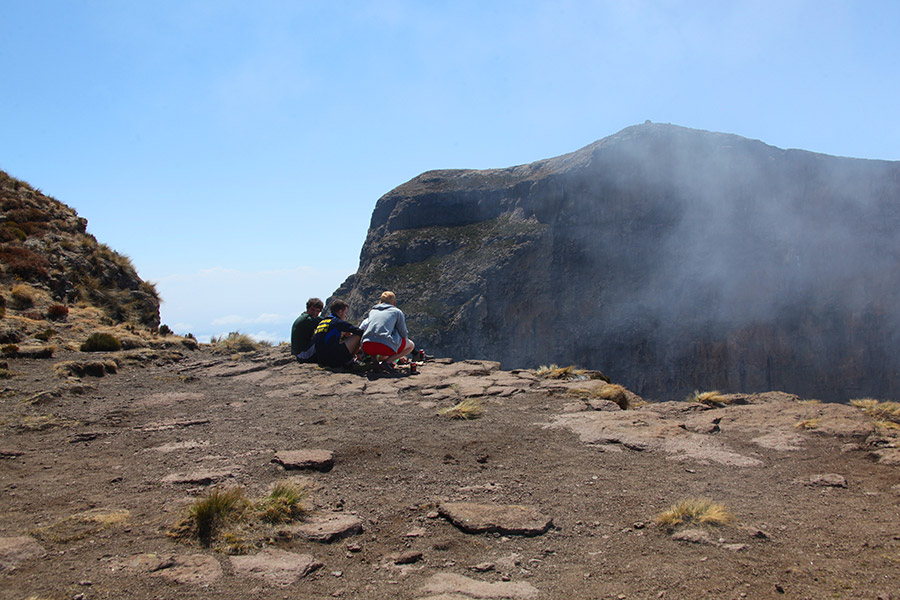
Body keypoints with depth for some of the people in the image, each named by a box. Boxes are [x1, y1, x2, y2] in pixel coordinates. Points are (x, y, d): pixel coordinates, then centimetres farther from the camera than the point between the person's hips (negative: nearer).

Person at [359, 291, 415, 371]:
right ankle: (388, 361, -4)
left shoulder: (372, 311, 26)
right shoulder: (397, 311, 14)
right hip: (384, 346, -5)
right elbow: (403, 333, 12)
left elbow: (361, 329, 26)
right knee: (411, 345, 19)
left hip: (366, 347, 6)